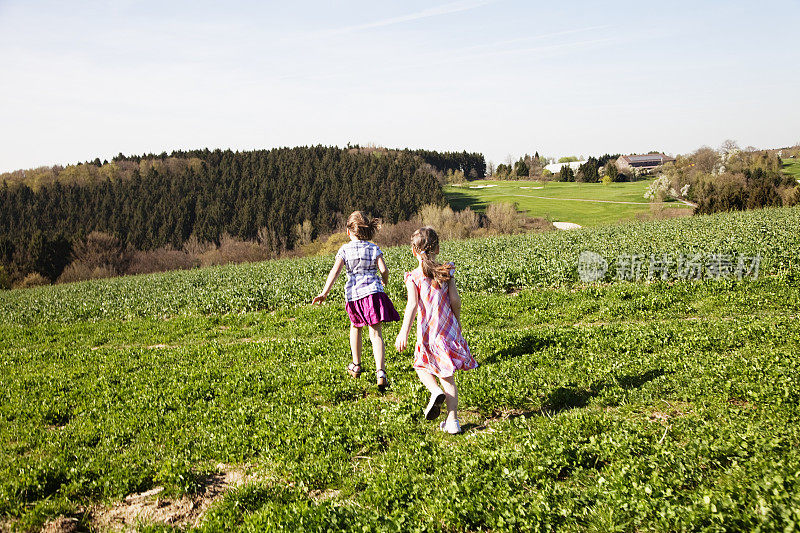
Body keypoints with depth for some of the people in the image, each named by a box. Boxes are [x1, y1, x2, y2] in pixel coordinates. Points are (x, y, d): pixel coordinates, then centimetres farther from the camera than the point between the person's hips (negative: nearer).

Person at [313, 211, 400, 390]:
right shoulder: (374, 248, 6)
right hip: (373, 291, -1)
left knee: (355, 327, 26)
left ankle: (356, 365, 32)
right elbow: (383, 269, -5)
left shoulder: (345, 249, 5)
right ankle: (380, 372, -19)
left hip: (354, 294, 1)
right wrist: (385, 281, 18)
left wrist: (324, 292, -12)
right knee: (375, 332, -4)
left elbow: (335, 271, -7)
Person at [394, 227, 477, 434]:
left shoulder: (413, 277, -7)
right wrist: (458, 321, 14)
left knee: (422, 367, 21)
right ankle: (452, 420, 8)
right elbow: (455, 299, -1)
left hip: (428, 332, -3)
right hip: (448, 330, 3)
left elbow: (413, 304, -17)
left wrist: (404, 333, -20)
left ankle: (436, 392, -7)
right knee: (447, 377, 11)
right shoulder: (447, 271, 1)